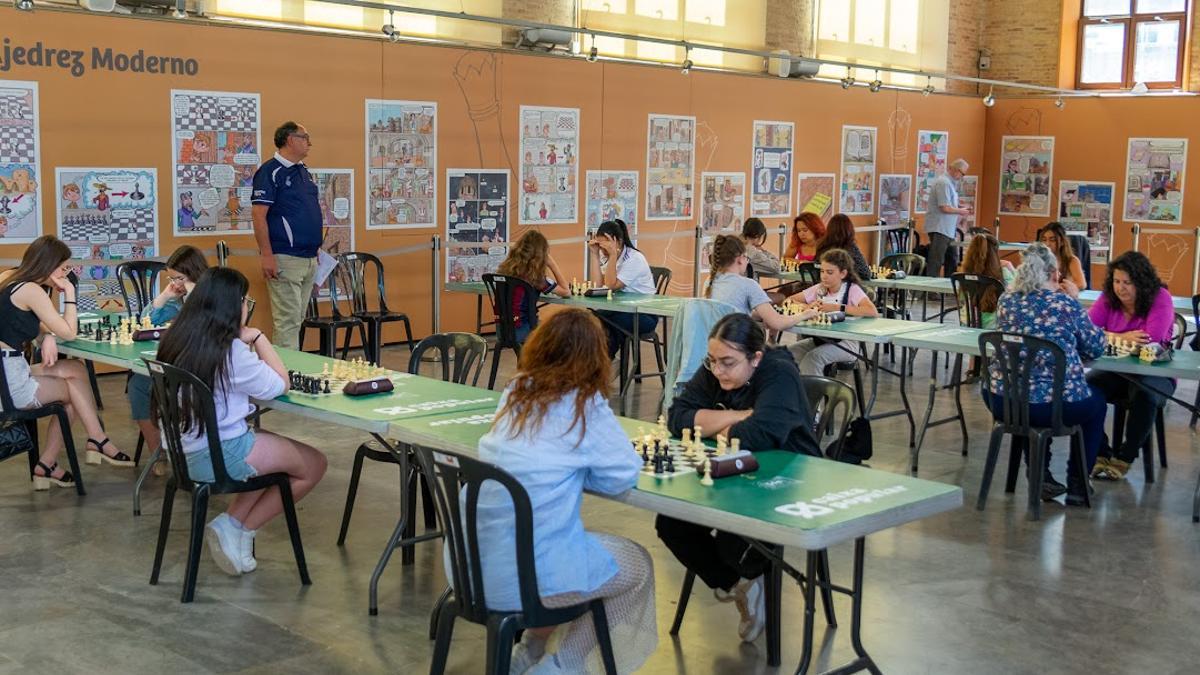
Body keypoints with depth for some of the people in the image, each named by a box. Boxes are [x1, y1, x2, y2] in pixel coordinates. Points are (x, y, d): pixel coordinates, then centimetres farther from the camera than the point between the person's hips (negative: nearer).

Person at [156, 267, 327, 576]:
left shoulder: (176, 340, 2)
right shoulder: (230, 351, -20)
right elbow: (279, 384, -9)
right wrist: (258, 338, -3)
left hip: (183, 452, 8)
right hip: (219, 455, -8)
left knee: (271, 446, 28)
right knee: (314, 464, 8)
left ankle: (232, 524, 15)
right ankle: (238, 530, 9)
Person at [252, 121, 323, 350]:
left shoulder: (304, 171, 16)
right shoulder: (270, 171, -10)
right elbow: (258, 214, -16)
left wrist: (316, 246, 19)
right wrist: (266, 255, -20)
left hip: (310, 259, 9)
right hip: (285, 259, -9)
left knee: (297, 319, 13)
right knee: (288, 321, -8)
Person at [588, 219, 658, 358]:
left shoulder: (634, 258, -15)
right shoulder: (606, 256, 5)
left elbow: (612, 285, -23)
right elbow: (599, 284, -10)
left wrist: (613, 254, -25)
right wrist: (596, 254, -10)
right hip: (621, 308, 6)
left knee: (604, 322, -30)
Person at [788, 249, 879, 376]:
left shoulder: (852, 289, -6)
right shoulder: (819, 289, 9)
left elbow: (873, 312, -23)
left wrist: (838, 308, -24)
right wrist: (807, 307, -12)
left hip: (845, 342, -5)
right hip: (819, 339, 5)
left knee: (813, 357, -30)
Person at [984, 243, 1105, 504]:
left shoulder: (1006, 301, 3)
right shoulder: (1066, 304, -8)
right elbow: (1096, 348, 4)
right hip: (1055, 406, -3)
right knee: (1096, 400, 30)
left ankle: (1040, 476, 33)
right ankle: (1076, 484, 31)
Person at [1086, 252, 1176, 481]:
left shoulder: (1160, 298, -11)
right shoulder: (1108, 298, 0)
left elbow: (1151, 341, -22)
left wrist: (1113, 337, -15)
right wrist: (1124, 338, -24)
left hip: (1154, 373, -4)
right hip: (1116, 371, 4)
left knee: (1144, 395, -36)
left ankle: (1123, 459, -16)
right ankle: (1100, 454, -9)